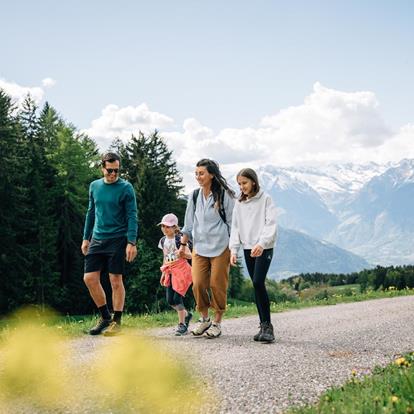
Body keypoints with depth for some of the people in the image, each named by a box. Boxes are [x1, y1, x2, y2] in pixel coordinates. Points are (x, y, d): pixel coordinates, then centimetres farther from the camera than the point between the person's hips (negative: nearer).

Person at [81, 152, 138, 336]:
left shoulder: (126, 188, -6)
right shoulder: (94, 186, 9)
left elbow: (132, 216, -9)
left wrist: (132, 242, -17)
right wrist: (86, 238, 15)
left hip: (117, 240, -5)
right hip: (97, 239, 5)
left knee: (116, 281, -2)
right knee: (90, 278, 0)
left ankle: (116, 321, 10)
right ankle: (105, 317, 17)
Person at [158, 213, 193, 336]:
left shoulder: (179, 239, -10)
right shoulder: (163, 240, 9)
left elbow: (190, 255, -14)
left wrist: (183, 254, -36)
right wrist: (163, 272, 17)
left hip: (181, 270, -6)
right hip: (170, 271, 6)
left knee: (177, 297, -11)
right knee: (170, 300, 2)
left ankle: (182, 324, 2)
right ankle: (186, 315, 27)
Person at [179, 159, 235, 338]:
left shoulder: (224, 195, -3)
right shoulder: (195, 195, 10)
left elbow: (232, 222, 0)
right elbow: (189, 222, 16)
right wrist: (183, 244, 14)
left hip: (220, 247, -4)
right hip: (199, 247, 4)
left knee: (217, 285, -1)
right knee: (198, 284, -4)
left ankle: (217, 322, 13)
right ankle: (204, 319, 16)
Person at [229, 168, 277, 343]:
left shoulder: (265, 199, -3)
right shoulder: (239, 203, 12)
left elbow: (270, 223, -12)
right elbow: (235, 227, 11)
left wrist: (261, 243, -26)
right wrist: (233, 250, 0)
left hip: (264, 248, -5)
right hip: (248, 248, 5)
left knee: (258, 282, -19)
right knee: (257, 286, 6)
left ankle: (267, 325, -13)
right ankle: (264, 326, 10)